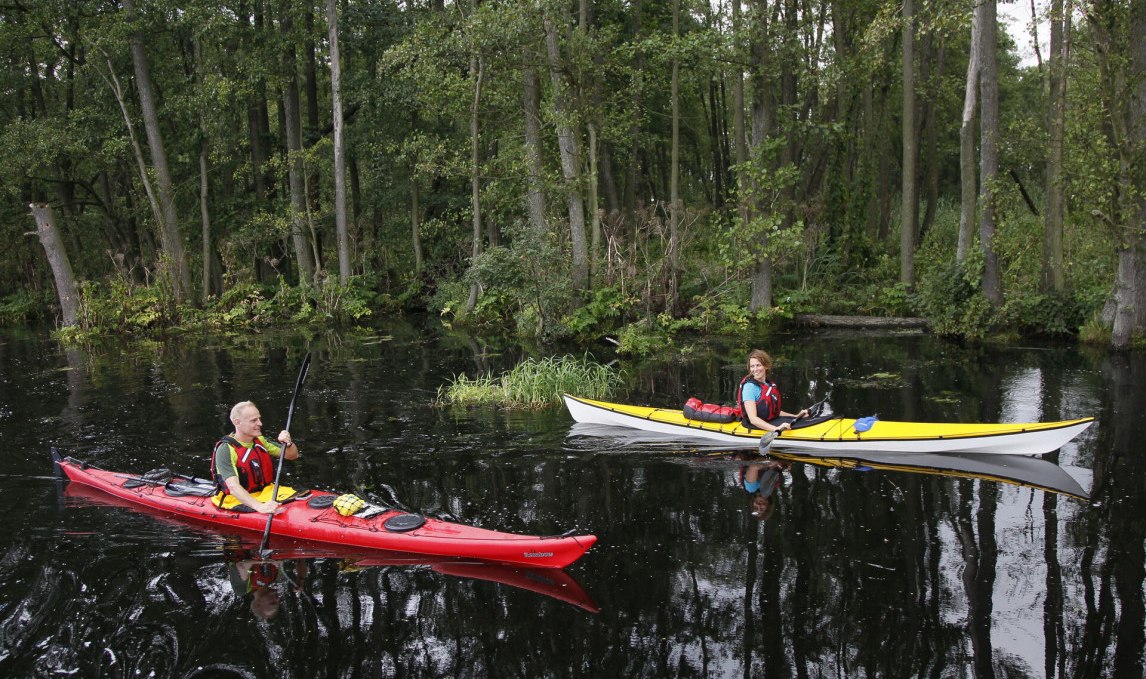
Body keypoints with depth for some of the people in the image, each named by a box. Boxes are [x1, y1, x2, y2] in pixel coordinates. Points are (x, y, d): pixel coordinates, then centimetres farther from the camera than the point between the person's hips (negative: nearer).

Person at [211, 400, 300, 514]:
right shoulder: (226, 449, -15)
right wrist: (259, 506, -42)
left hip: (266, 491, 7)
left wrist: (288, 444, -12)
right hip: (238, 500, -7)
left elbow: (292, 456, 12)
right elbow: (233, 487, -27)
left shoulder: (259, 441, 9)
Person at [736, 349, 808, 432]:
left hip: (772, 424, 8)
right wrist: (776, 428, -34)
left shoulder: (771, 384, 12)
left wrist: (796, 416, 12)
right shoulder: (749, 386, -14)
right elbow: (753, 419, -22)